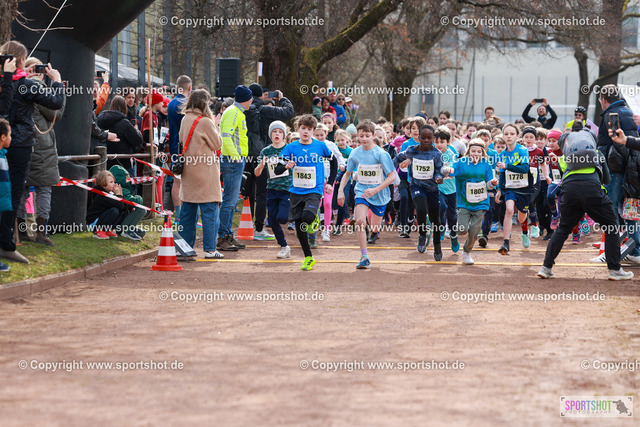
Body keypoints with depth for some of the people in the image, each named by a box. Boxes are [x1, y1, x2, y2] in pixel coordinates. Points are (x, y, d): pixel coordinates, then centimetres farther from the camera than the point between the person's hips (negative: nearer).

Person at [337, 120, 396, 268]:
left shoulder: (381, 154, -14)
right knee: (360, 221, -23)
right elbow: (347, 174, 13)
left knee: (374, 228, 9)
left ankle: (375, 232, 50)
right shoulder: (355, 154, -3)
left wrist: (375, 190, -23)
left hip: (380, 195, -1)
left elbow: (391, 176, -13)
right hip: (362, 191, 1)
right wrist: (340, 190, 0)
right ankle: (364, 258, -18)